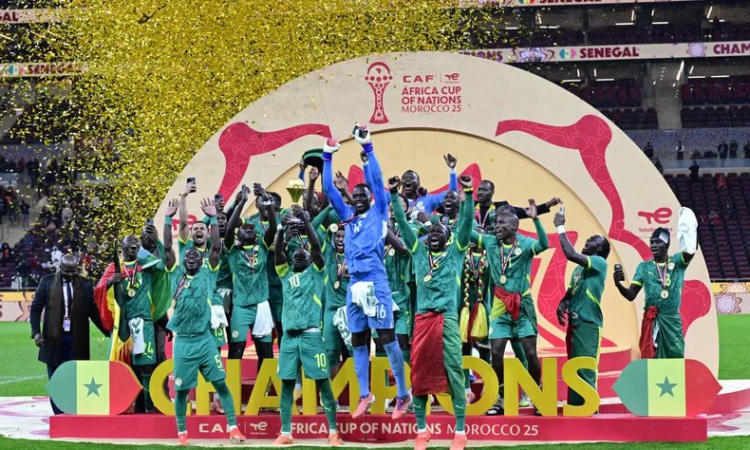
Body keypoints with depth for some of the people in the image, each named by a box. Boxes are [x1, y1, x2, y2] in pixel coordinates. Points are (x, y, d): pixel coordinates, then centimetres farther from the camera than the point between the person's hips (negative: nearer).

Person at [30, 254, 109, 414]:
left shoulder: (85, 285, 2)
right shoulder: (47, 282, 2)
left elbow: (93, 312, 7)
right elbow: (36, 308, 4)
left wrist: (108, 333, 1)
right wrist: (36, 332, -8)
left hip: (76, 340, 0)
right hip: (53, 339, 0)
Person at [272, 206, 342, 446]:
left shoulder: (315, 271, 10)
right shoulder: (286, 273, 18)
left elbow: (316, 245, -3)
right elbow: (277, 251, 6)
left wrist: (305, 220, -7)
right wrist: (282, 228, -6)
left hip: (311, 334, -3)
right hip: (289, 335, 3)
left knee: (323, 382, -4)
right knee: (287, 383, 1)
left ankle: (333, 432, -2)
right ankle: (285, 433, 5)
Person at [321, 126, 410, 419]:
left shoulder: (379, 213, 6)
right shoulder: (348, 216, 16)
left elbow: (377, 180, -3)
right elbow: (328, 188, 17)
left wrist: (367, 148, -7)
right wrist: (327, 157, 12)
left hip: (376, 283, -5)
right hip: (354, 284, 5)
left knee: (387, 338, -5)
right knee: (358, 342, 8)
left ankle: (403, 394, -1)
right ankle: (364, 395, 14)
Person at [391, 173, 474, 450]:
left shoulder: (455, 252, 11)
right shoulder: (419, 251, 17)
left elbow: (466, 222, 1)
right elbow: (403, 223, 13)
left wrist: (468, 194, -10)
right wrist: (394, 195, 5)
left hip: (447, 317, -3)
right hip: (422, 318, 3)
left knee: (453, 370, -6)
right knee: (420, 372, 2)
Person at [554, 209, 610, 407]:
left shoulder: (599, 262, -6)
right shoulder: (580, 267, 20)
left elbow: (570, 254, -19)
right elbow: (570, 291, 21)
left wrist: (560, 227, -12)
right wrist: (562, 305, -1)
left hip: (588, 322, -9)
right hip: (575, 321, 9)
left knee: (586, 369, -11)